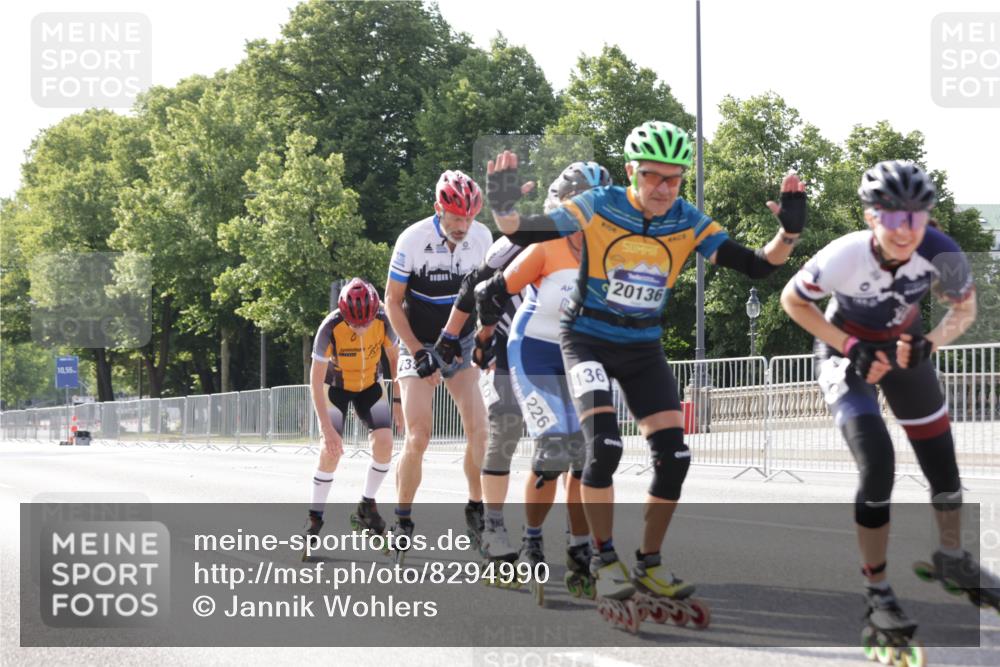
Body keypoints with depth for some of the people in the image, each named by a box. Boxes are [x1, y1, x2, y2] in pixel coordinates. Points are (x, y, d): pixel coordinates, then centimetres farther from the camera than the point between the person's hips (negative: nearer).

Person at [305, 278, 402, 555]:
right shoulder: (330, 328, -34)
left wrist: (399, 401, -7)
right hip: (336, 387, -2)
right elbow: (316, 381, -28)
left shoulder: (383, 321, -27)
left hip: (370, 386, 3)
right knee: (330, 450, -16)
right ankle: (315, 517, -2)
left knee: (384, 442, -14)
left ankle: (366, 507, 6)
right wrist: (327, 428, -31)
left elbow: (394, 357, -6)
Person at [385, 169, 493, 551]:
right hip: (419, 345, -3)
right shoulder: (413, 240, -18)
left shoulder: (482, 237, -7)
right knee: (418, 437, -13)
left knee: (479, 429, -11)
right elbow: (392, 302, -9)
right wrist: (418, 353, -15)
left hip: (462, 344, 3)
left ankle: (477, 509, 5)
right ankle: (402, 521, 1)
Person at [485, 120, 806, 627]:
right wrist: (503, 206, -35)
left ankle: (649, 565, 12)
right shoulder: (599, 207, -17)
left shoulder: (688, 223, -9)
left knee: (674, 457, -6)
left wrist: (789, 230, -27)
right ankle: (605, 560, -7)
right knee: (604, 446, -23)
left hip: (644, 347, 4)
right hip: (588, 340, -4)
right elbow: (524, 233, -14)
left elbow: (757, 267, -10)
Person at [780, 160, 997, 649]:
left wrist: (929, 343, -28)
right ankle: (877, 592, -4)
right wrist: (849, 346, -23)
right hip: (847, 352, -3)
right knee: (877, 464, -19)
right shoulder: (844, 257, -36)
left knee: (941, 457, 10)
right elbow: (792, 301, -17)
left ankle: (951, 555, 39)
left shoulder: (939, 253, -30)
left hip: (904, 348, 3)